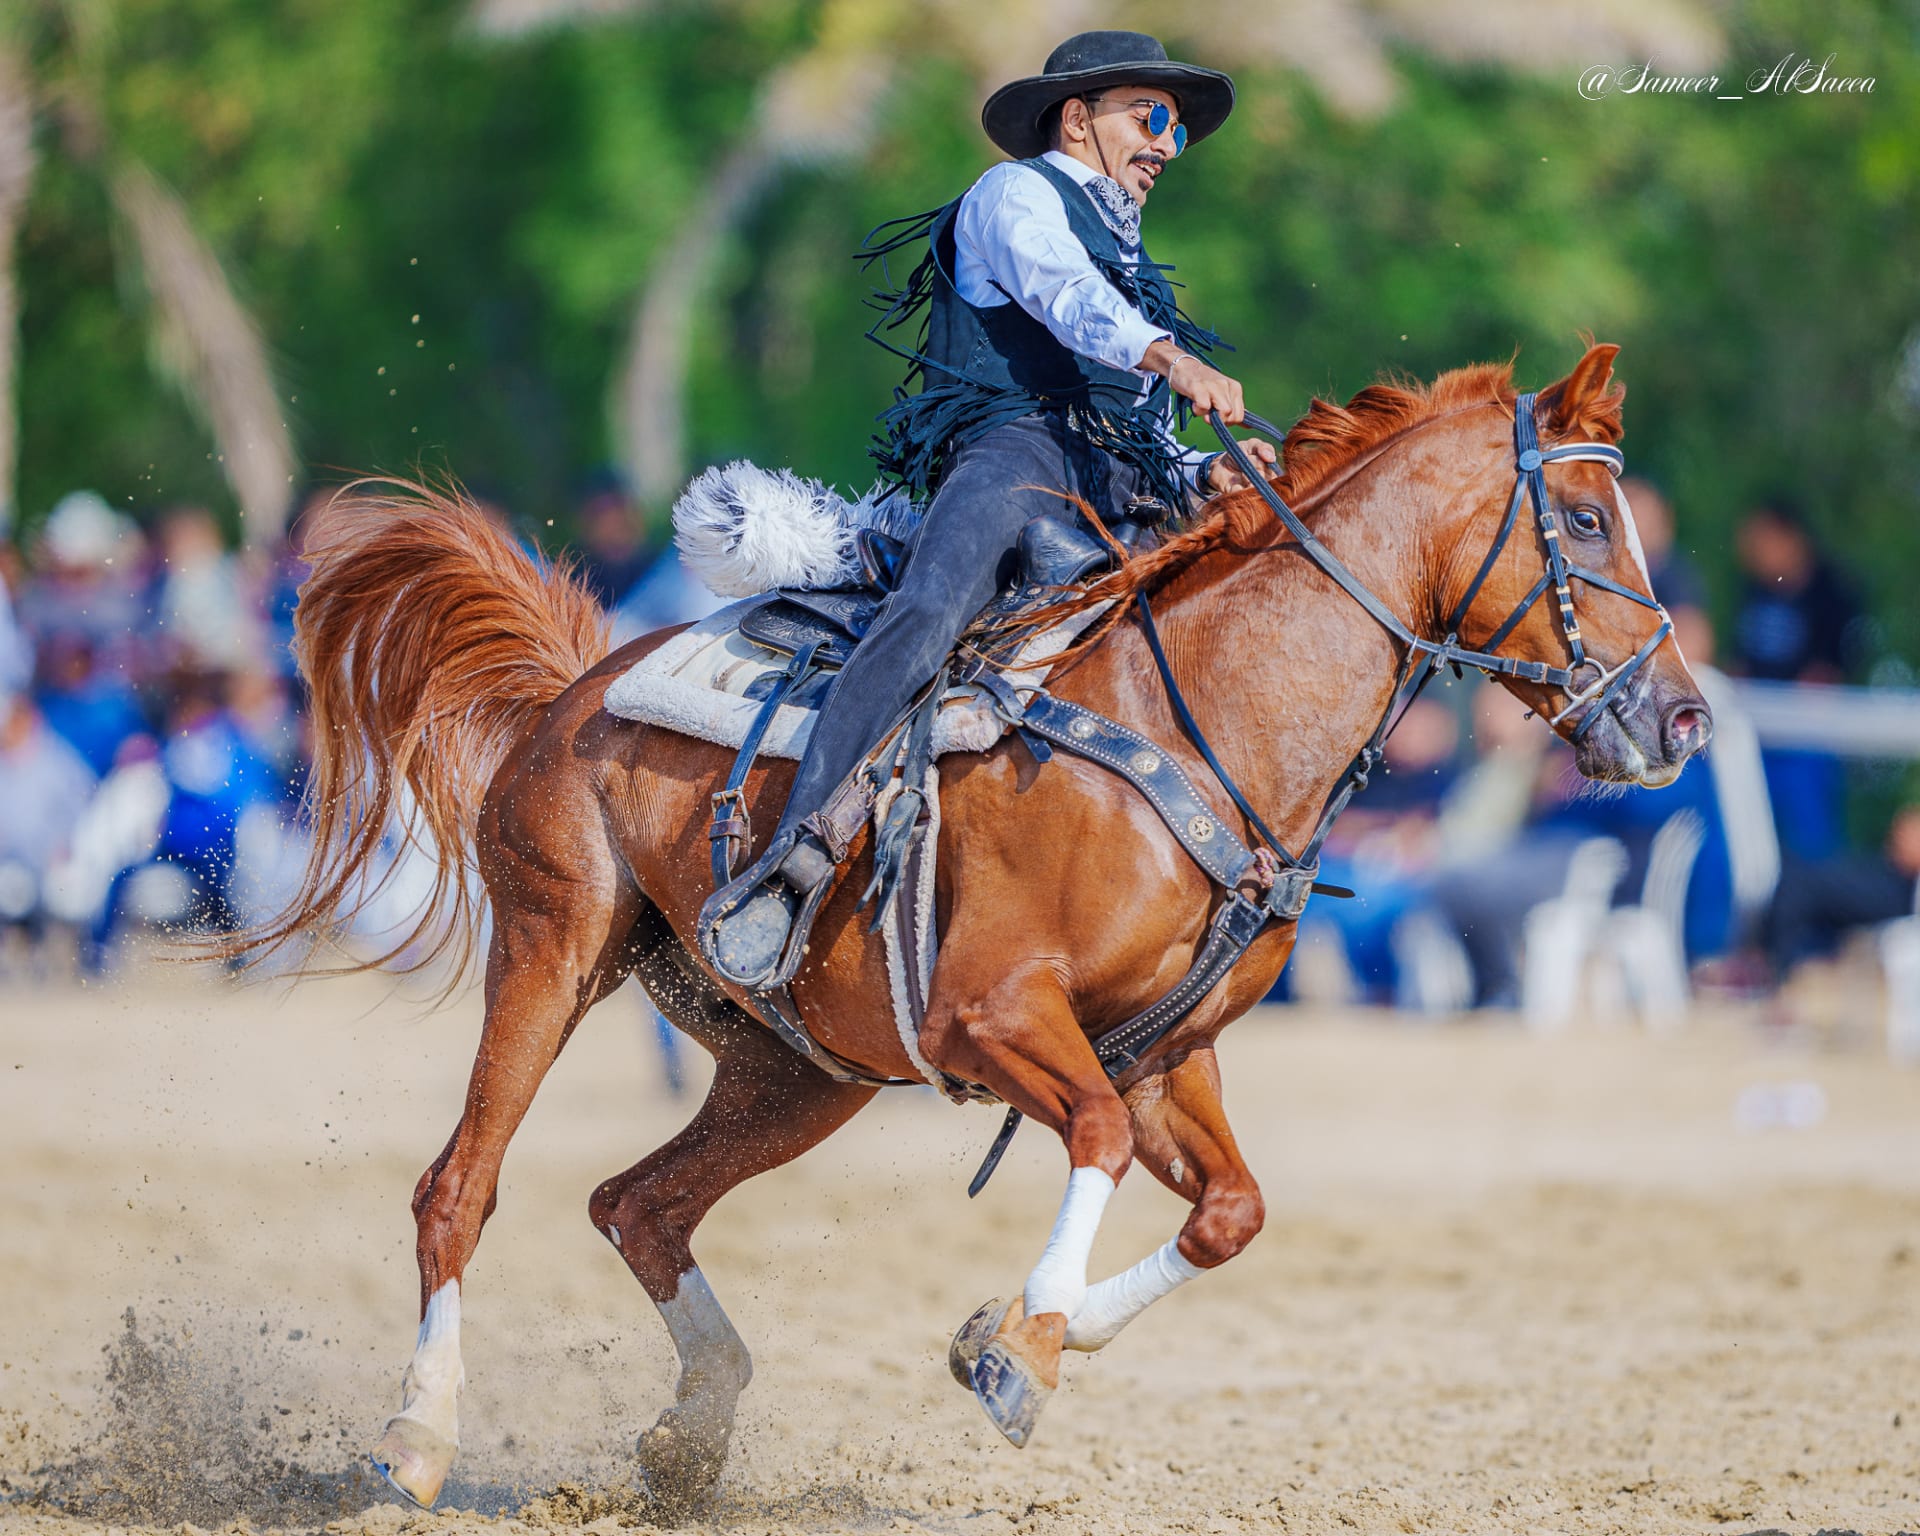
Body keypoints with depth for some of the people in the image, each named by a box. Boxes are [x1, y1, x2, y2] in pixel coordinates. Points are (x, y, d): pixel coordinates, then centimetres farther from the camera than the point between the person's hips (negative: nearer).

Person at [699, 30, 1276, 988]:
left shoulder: (1127, 262, 39)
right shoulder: (1016, 193, 14)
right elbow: (1062, 294, -11)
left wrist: (1207, 474, 11)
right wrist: (1166, 355, -29)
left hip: (1118, 490, 9)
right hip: (1014, 448, -9)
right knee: (928, 614, -34)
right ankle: (799, 853, -45)